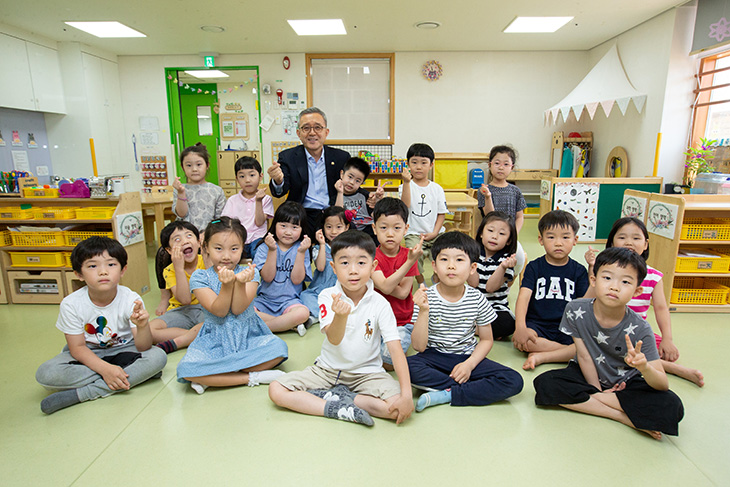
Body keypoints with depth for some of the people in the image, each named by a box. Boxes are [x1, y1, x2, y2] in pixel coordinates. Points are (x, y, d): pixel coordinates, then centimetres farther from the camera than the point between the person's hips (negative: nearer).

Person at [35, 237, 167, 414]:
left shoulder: (131, 299, -20)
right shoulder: (71, 304, -17)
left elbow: (143, 348, -21)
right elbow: (77, 347, -12)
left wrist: (142, 326, -44)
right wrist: (105, 369, -28)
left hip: (123, 351, -1)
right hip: (88, 355, 1)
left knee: (158, 357, -28)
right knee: (45, 374, -26)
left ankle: (81, 393, -23)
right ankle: (136, 375, -21)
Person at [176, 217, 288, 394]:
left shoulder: (249, 273, -3)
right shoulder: (199, 277, -3)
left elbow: (238, 309, -12)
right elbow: (219, 311, -12)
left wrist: (241, 283, -29)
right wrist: (226, 284, -28)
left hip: (249, 336, 1)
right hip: (215, 340, -1)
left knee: (279, 348, -28)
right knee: (185, 369, -28)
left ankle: (210, 378, -16)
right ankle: (251, 377, -17)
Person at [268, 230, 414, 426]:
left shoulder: (380, 304, -14)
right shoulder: (328, 297, -11)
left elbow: (396, 350, -18)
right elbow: (333, 339, -22)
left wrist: (407, 395, -28)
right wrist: (341, 315, -45)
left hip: (367, 372, -1)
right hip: (328, 370, 1)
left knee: (399, 408, -26)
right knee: (276, 390, -16)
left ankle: (338, 396, -10)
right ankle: (341, 409, -18)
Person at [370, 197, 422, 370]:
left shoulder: (408, 255, -3)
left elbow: (403, 292, -10)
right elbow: (385, 287, -23)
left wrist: (380, 282, -16)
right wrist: (410, 262, -27)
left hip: (402, 322, 0)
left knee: (390, 356, -25)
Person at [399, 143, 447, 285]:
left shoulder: (437, 189, 8)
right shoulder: (405, 186, 1)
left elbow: (441, 213, 8)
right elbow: (405, 206, -18)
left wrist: (434, 232, -6)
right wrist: (406, 182, -25)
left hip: (435, 233, 3)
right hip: (413, 234, -2)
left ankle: (437, 279, 13)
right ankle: (421, 283, -1)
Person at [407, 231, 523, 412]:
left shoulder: (477, 299, -6)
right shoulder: (427, 298, -11)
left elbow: (486, 339, 5)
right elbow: (419, 346, -14)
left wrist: (470, 364, -12)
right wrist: (423, 311, -27)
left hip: (468, 357, 2)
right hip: (435, 356, -2)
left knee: (514, 381, -18)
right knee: (407, 366, -33)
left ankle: (446, 395, -18)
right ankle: (477, 390, -18)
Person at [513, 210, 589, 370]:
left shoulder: (579, 271, 10)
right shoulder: (534, 267, 4)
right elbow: (523, 297, -9)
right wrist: (520, 328, -24)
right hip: (536, 325, -1)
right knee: (520, 341, -34)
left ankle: (541, 356, -23)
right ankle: (570, 353, -18)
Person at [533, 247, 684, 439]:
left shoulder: (640, 330, -20)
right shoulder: (576, 310, -18)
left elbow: (663, 384, -20)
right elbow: (584, 356, -10)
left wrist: (644, 367, -42)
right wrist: (597, 389, -9)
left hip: (625, 383, -1)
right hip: (588, 375, 2)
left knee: (672, 407, -27)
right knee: (544, 383, -27)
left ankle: (591, 400, -14)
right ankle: (626, 417, -16)